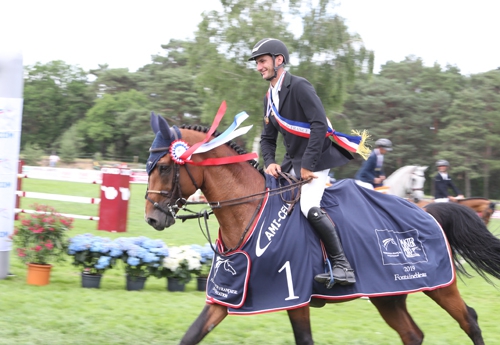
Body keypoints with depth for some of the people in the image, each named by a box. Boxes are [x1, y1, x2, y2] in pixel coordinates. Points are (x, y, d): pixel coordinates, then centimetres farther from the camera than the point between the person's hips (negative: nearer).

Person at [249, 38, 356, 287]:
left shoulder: (299, 87, -14)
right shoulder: (269, 98, 13)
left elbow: (319, 125, -22)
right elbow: (268, 138, 18)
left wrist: (308, 165, -22)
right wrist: (270, 162, -3)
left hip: (316, 160, -9)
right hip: (292, 162, 9)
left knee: (309, 207, -27)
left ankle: (342, 266, -19)